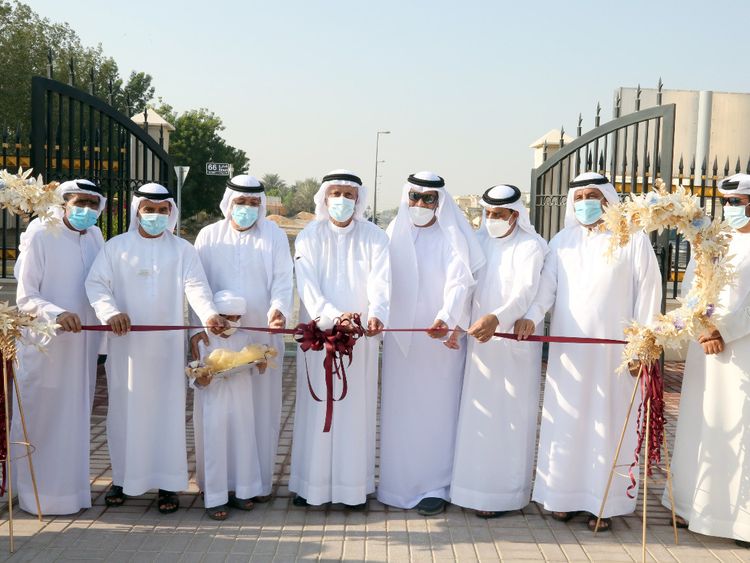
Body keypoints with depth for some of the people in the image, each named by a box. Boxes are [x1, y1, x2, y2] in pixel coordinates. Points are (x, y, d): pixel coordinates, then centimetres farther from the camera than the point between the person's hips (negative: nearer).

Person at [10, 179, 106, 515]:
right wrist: (56, 314, -28)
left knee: (75, 419, 12)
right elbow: (25, 298, -11)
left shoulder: (95, 237, 7)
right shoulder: (40, 237, -10)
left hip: (82, 345, 5)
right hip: (44, 346, -5)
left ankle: (70, 487, 24)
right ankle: (37, 493, 15)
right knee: (40, 419, 3)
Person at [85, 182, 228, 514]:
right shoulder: (116, 247, 6)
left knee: (168, 409, 1)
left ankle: (168, 484, 8)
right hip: (126, 344, 0)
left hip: (167, 344, 0)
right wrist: (111, 312, -21)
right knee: (125, 409, 6)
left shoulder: (182, 249, 6)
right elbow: (95, 284, -2)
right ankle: (123, 478, 20)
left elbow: (196, 286, -7)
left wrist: (208, 313, -27)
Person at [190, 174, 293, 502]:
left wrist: (278, 309, -24)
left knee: (262, 408, 4)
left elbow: (282, 280, -4)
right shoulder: (209, 236, 7)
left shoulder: (274, 235, 5)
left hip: (262, 335, 0)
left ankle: (259, 482, 14)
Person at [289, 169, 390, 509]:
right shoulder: (309, 237, 2)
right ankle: (312, 483, 15)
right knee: (316, 407, 4)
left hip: (361, 337, 0)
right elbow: (307, 286, -10)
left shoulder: (374, 238, 3)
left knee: (356, 408, 4)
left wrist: (376, 314, -33)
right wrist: (333, 315, -29)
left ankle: (354, 486, 13)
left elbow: (380, 283, -11)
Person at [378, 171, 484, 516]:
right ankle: (398, 485, 19)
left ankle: (435, 488, 8)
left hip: (440, 337, -3)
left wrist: (446, 317, -35)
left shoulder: (451, 237, -3)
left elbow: (459, 281, -17)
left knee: (437, 410, 0)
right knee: (398, 410, 8)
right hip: (399, 337, 4)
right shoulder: (395, 233, 10)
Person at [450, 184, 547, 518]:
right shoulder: (478, 241, 9)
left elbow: (525, 292, -20)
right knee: (476, 414, 7)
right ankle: (474, 485, 17)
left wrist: (496, 318, -36)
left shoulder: (530, 246, -7)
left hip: (513, 345, -5)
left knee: (508, 418, -1)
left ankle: (503, 493, 7)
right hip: (478, 341, 5)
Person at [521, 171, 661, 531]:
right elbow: (547, 285, -2)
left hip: (613, 349, -2)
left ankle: (604, 501, 10)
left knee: (608, 422, 2)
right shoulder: (562, 241, 8)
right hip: (567, 349, 3)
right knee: (566, 421, 6)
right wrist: (531, 316, -21)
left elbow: (647, 293, -1)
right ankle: (564, 494, 16)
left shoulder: (634, 240, 1)